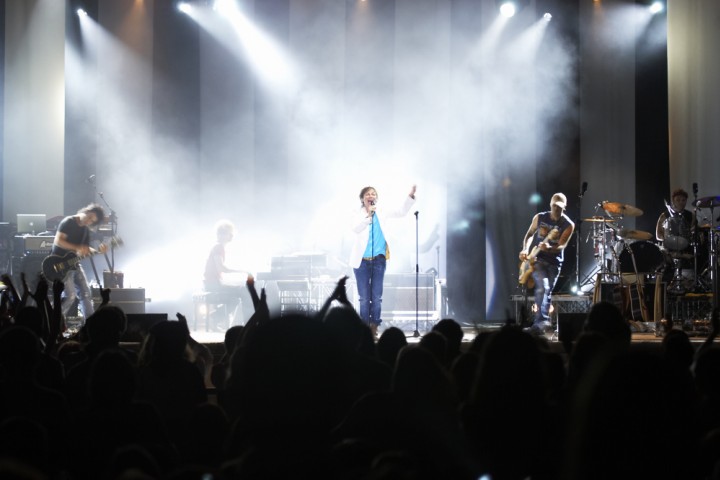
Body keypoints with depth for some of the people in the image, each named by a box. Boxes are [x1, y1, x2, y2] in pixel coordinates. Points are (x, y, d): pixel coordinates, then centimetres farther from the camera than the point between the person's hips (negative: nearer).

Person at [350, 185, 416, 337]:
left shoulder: (381, 212, 5)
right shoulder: (359, 214, -2)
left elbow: (401, 211, 1)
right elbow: (355, 229, -19)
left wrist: (411, 196, -11)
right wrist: (368, 215, -29)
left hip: (378, 260, 2)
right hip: (362, 261, -2)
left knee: (377, 297, 2)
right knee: (364, 298, 4)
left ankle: (374, 328, 7)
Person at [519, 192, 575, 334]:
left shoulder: (568, 225, -7)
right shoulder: (540, 217, 0)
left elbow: (562, 246, -15)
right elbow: (529, 234, 13)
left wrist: (549, 248, -36)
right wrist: (525, 250, -4)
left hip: (554, 262, 1)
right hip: (536, 258, -1)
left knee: (547, 292, 4)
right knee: (543, 287, -21)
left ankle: (540, 323, 14)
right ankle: (543, 321, -25)